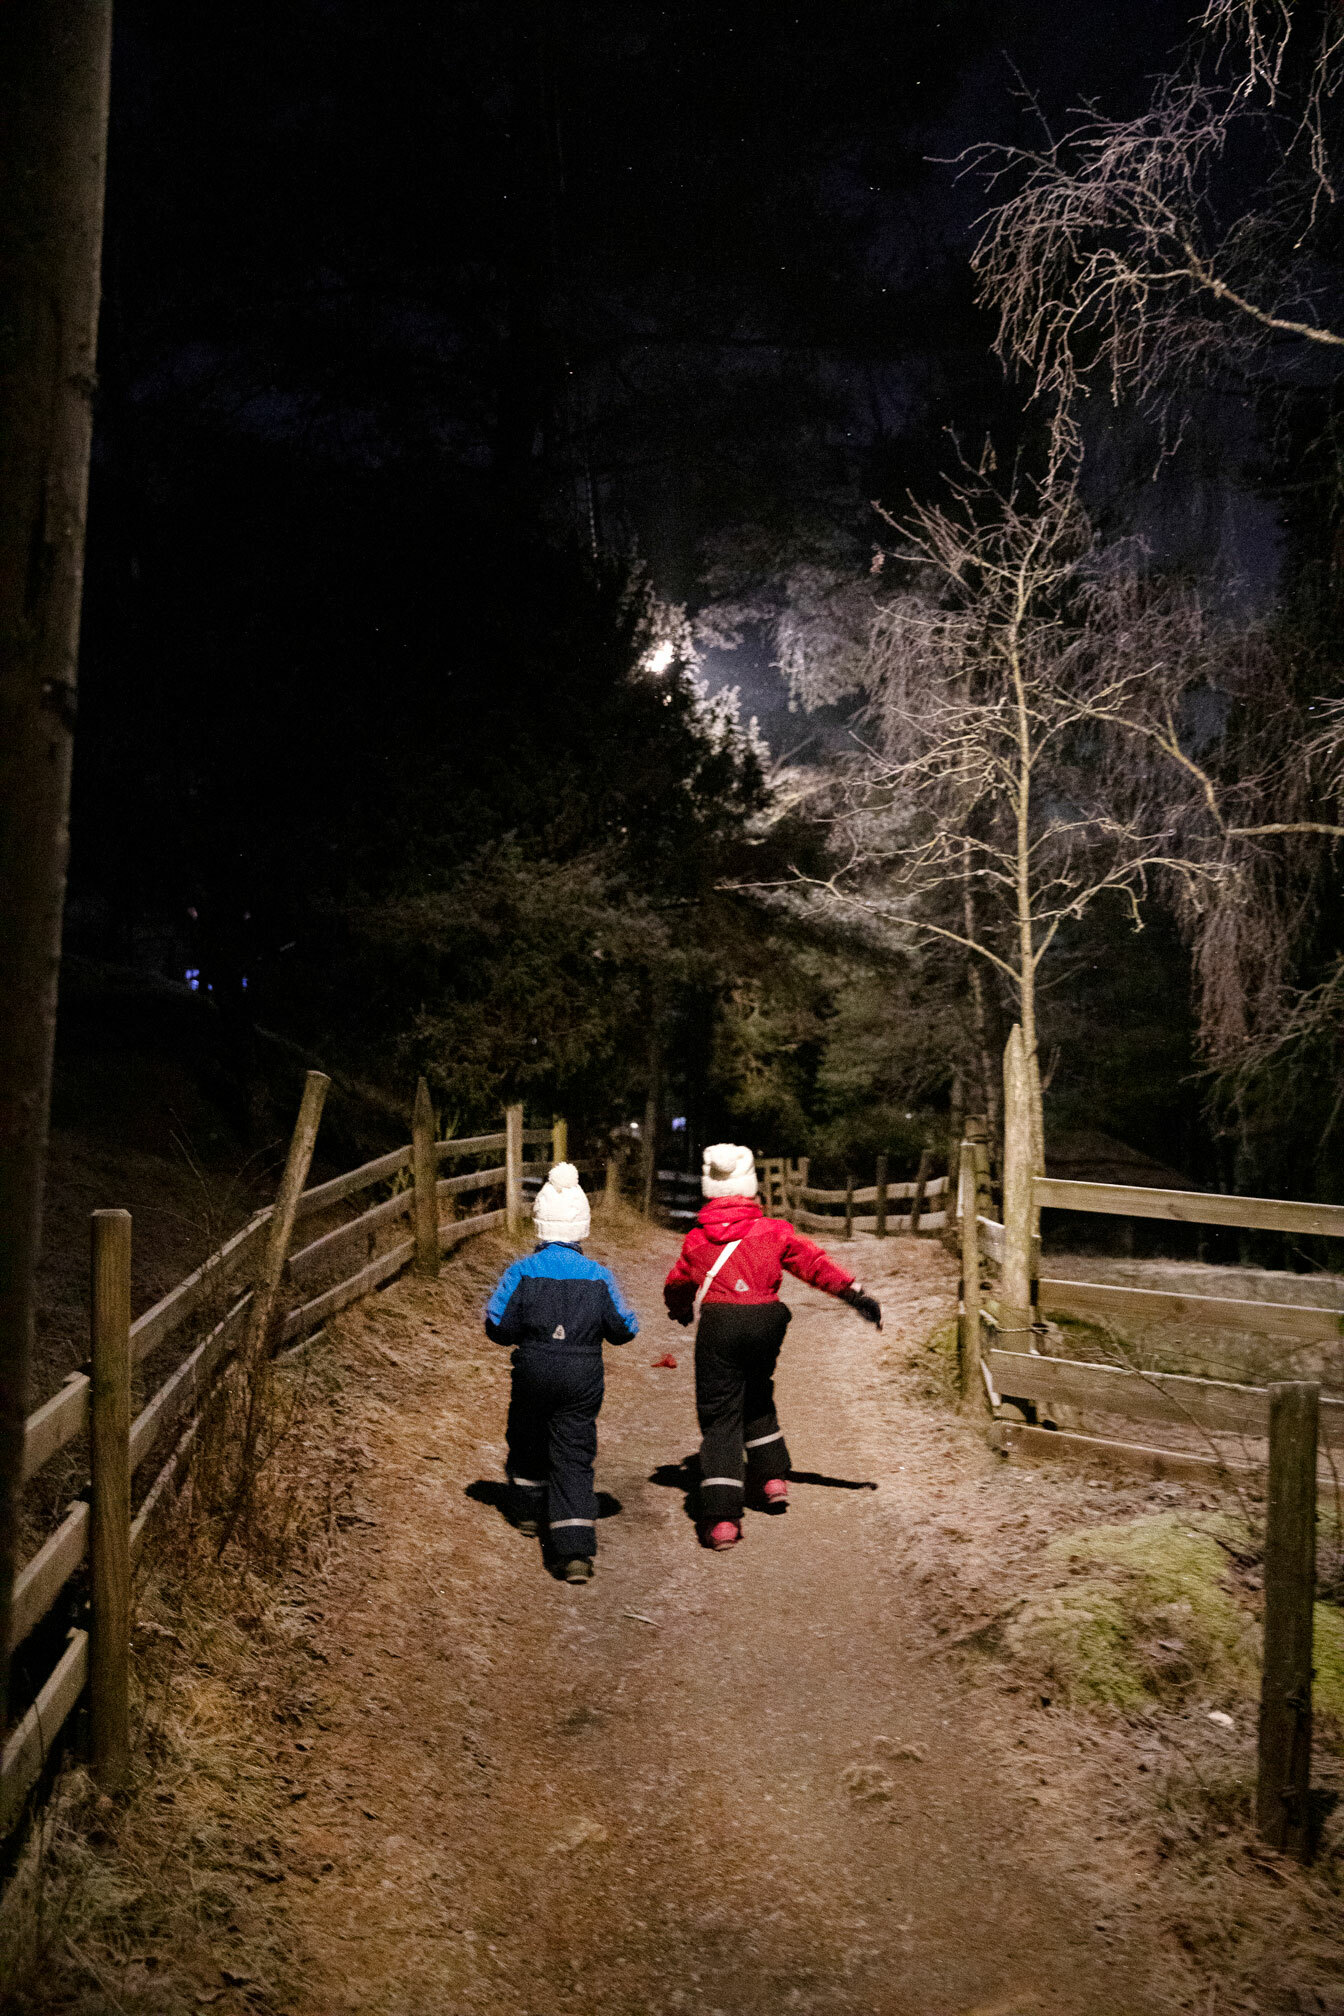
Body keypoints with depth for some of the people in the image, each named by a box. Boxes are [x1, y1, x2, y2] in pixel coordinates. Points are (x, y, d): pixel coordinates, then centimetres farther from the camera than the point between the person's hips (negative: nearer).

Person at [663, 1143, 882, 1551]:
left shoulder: (695, 1240, 4)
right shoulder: (774, 1231, 2)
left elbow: (676, 1288, 17)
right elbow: (815, 1265, -2)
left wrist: (680, 1311, 38)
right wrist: (855, 1293, 2)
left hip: (718, 1327, -2)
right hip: (766, 1322, 2)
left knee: (719, 1415, 0)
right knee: (757, 1399, 28)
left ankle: (721, 1518, -9)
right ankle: (772, 1478, 35)